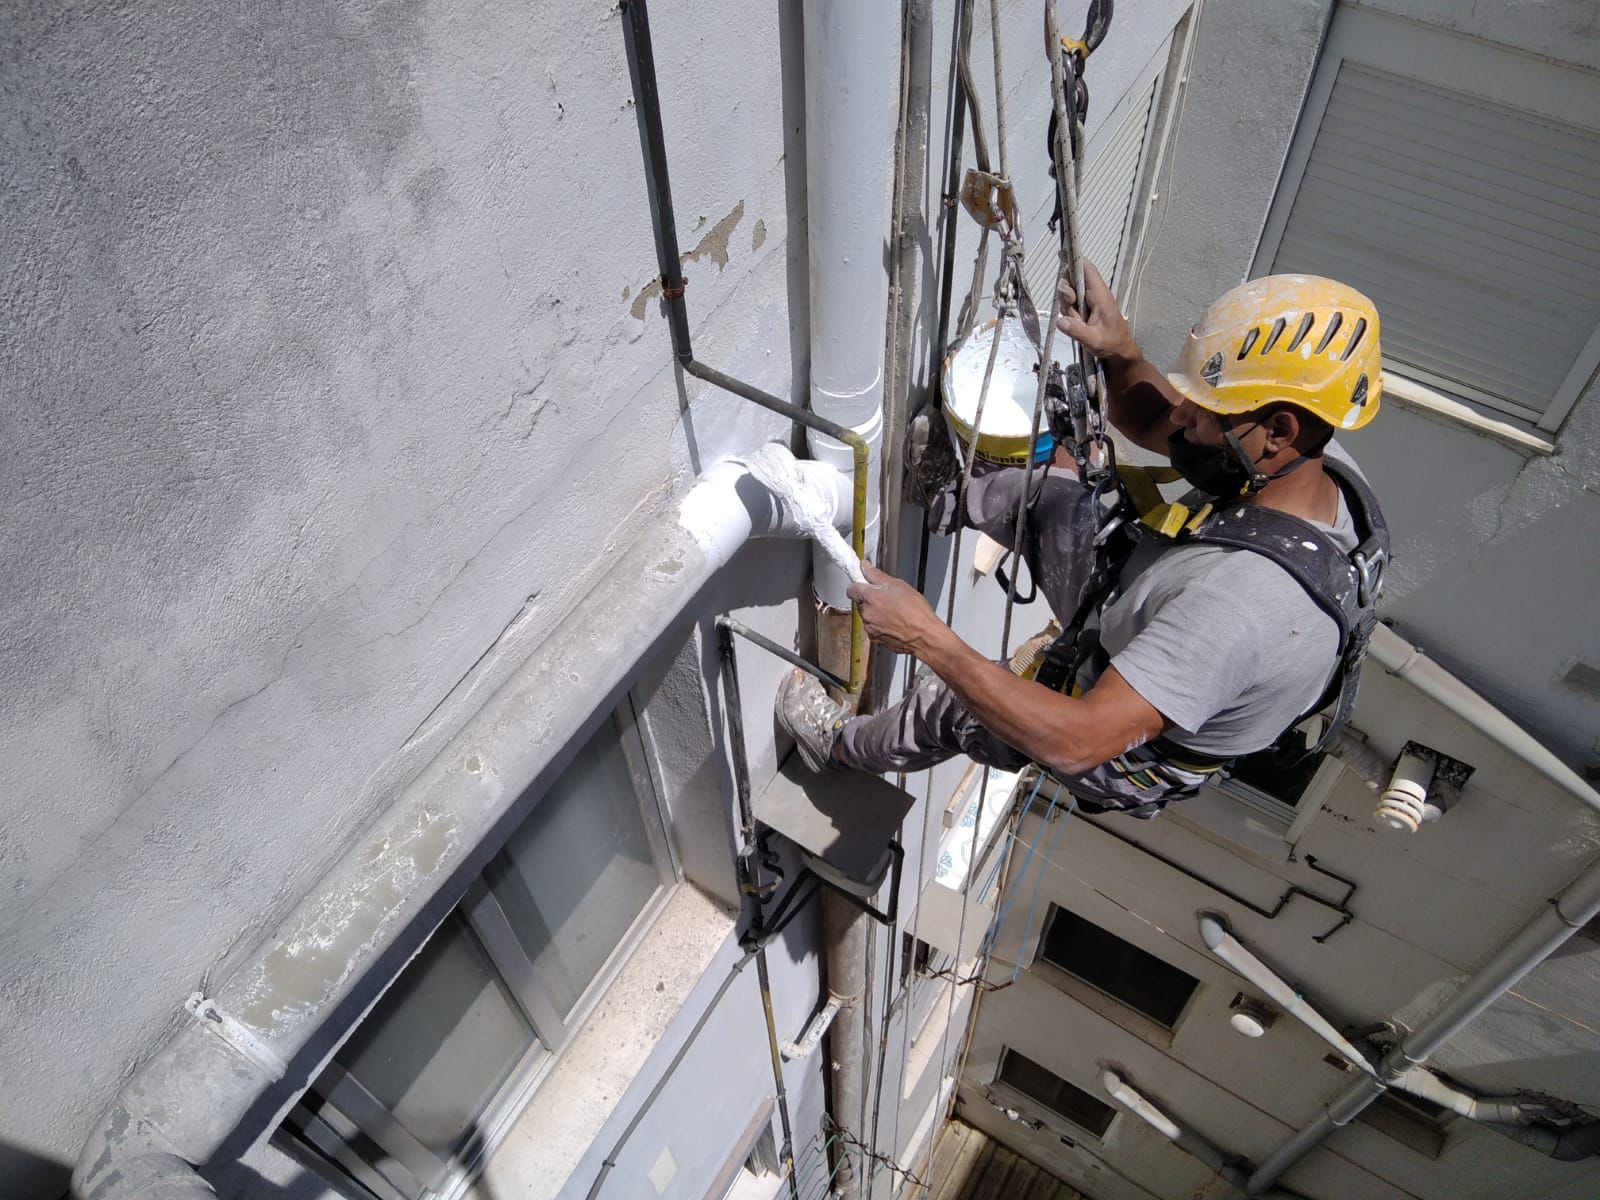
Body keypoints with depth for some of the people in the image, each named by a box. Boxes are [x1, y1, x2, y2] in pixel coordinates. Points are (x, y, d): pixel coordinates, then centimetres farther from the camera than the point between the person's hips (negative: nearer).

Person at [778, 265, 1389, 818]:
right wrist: (1121, 354, -26)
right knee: (1044, 492, 5)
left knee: (945, 705, 13)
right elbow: (1151, 423, -5)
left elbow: (1077, 742, -44)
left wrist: (926, 637, -41)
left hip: (1129, 760, -6)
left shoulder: (1240, 606, -46)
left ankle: (844, 744, 44)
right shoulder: (1325, 463, -20)